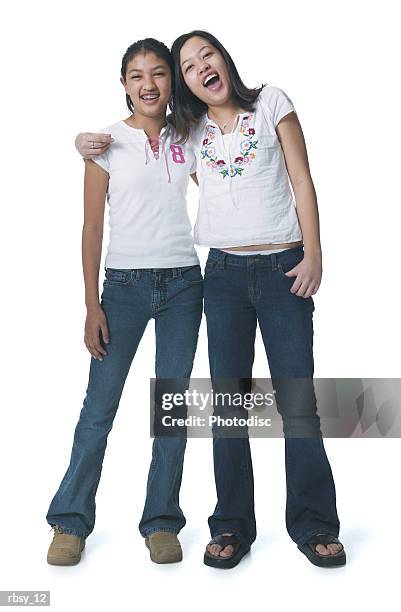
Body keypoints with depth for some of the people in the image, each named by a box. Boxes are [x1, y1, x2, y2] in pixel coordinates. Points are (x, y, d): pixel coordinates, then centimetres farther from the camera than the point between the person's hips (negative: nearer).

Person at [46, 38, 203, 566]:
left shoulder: (187, 140, 10)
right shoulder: (108, 143, 1)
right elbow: (92, 227, -1)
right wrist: (92, 306, -6)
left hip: (183, 284, 3)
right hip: (125, 284, -2)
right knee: (100, 406, -1)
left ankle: (162, 523, 18)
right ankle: (71, 521, 16)